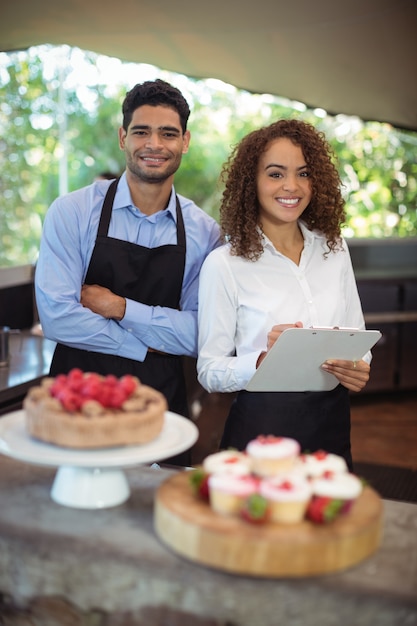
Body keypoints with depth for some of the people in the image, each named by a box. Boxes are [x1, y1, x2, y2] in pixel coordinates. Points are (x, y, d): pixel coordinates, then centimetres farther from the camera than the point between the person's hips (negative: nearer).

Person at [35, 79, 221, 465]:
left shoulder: (205, 232, -2)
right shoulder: (72, 212, -8)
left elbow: (199, 335, -8)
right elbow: (57, 316, -16)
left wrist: (121, 307, -18)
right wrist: (146, 346, -11)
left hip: (163, 402, 2)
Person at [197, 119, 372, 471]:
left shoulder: (334, 249, 4)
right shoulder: (224, 264, -10)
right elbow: (209, 372, -8)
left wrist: (359, 370, -9)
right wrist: (263, 360, -26)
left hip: (332, 428, 4)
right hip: (260, 428, -4)